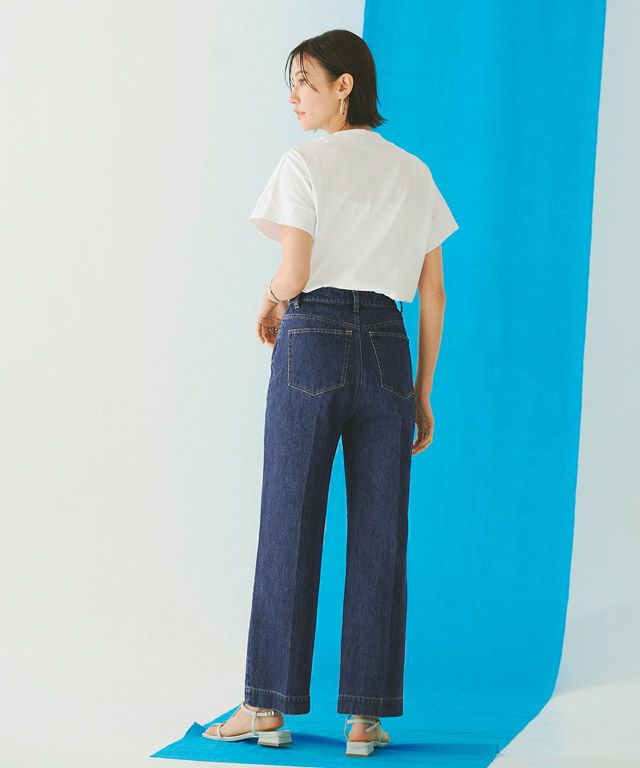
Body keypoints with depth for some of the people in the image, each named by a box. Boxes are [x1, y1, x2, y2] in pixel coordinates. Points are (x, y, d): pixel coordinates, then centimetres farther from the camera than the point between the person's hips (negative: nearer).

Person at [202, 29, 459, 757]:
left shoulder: (304, 164, -3)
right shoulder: (414, 173, 12)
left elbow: (294, 274, -13)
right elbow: (433, 293, 11)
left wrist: (270, 301, 10)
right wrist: (422, 392, 14)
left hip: (312, 342, -4)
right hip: (388, 348, 4)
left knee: (289, 526, 3)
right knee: (379, 538, 4)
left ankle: (269, 705, 7)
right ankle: (365, 715, 4)